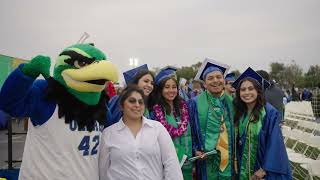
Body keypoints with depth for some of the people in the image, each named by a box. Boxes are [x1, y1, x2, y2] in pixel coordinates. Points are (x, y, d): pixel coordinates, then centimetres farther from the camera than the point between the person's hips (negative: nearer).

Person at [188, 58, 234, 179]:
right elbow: (189, 131, 0)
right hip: (206, 160, -3)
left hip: (230, 161, 3)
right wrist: (195, 151, -11)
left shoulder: (231, 102, 6)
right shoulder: (195, 103, -4)